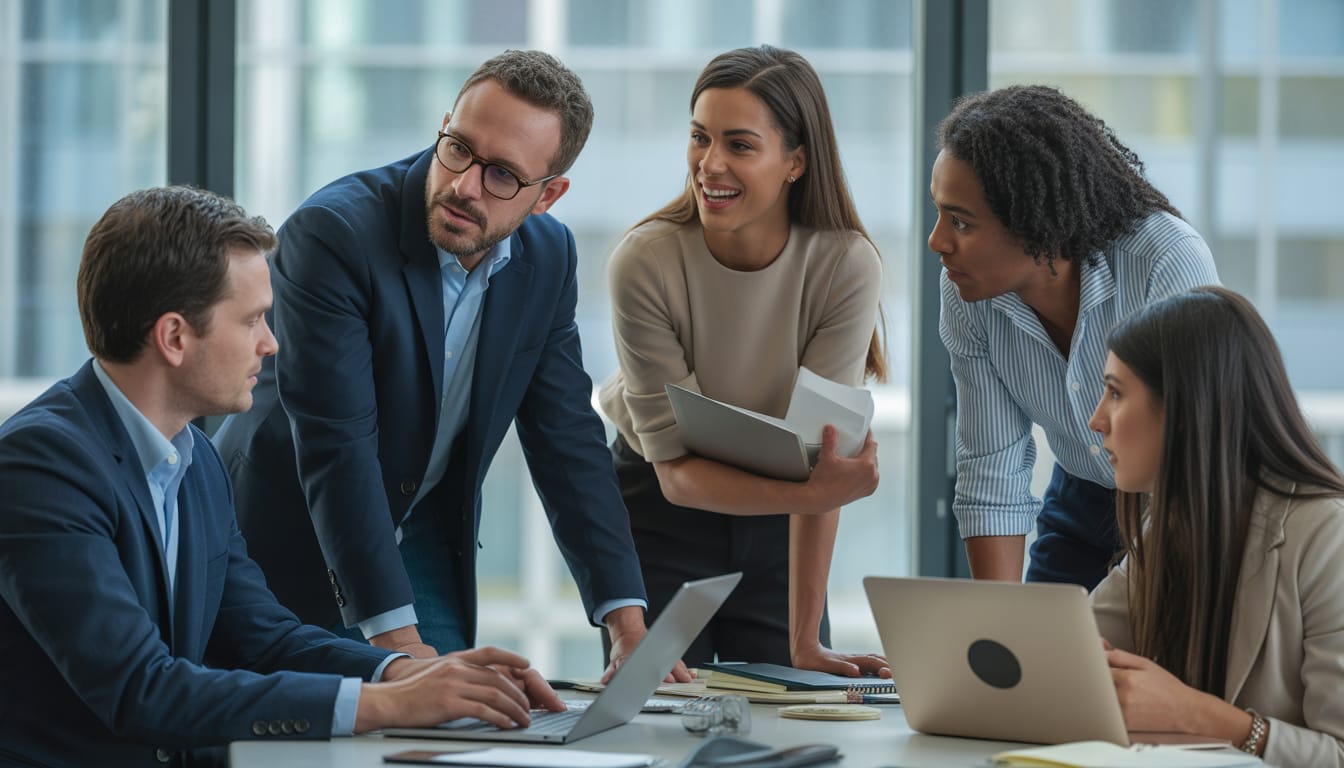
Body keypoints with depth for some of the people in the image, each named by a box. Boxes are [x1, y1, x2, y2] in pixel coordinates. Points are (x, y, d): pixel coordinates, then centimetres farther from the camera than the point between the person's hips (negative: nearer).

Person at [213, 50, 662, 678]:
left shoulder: (547, 258, -5)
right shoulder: (330, 232, -26)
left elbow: (569, 440, -1)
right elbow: (338, 449, -30)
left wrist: (629, 625, -9)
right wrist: (396, 638, -34)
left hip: (422, 543, 5)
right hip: (293, 539, -5)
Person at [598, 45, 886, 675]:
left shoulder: (846, 267, -25)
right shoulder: (646, 262, -28)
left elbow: (821, 453, -26)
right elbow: (675, 468, -28)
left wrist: (805, 641, -31)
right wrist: (808, 495, -46)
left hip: (775, 516, 1)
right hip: (661, 505, -1)